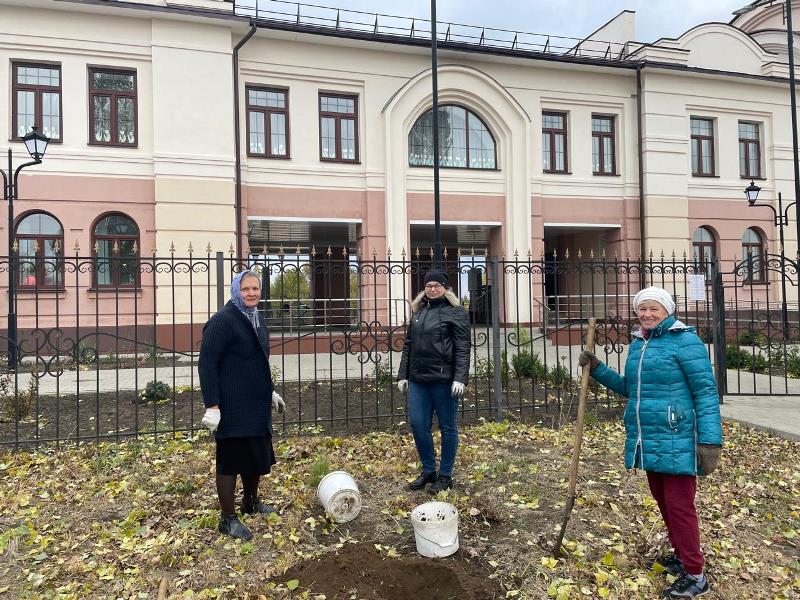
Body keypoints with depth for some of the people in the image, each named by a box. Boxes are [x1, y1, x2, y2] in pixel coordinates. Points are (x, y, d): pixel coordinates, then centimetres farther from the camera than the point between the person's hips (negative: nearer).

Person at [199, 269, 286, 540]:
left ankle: (251, 502, 39)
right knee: (230, 460, 2)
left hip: (256, 404, 9)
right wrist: (212, 406, -22)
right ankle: (227, 518, 15)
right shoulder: (223, 321, -15)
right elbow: (206, 364, -18)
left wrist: (270, 391, 24)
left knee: (258, 455, 19)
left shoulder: (257, 319, 12)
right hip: (232, 407, -9)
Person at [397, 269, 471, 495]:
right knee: (418, 425, 7)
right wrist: (403, 375, 12)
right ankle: (428, 470, 25)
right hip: (418, 379, 6)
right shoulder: (418, 310, 15)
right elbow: (408, 345, 17)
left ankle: (445, 475, 19)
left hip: (443, 379, -6)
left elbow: (462, 348, -9)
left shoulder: (455, 312, -3)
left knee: (447, 427, 6)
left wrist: (460, 378, -18)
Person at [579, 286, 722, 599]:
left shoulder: (684, 341, -11)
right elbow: (630, 388, 22)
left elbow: (706, 392, -14)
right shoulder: (637, 344, 12)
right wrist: (597, 369, 12)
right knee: (663, 501, 17)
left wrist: (710, 441, -20)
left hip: (676, 440, -8)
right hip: (647, 439, 8)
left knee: (679, 505, -2)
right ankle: (682, 556, 35)